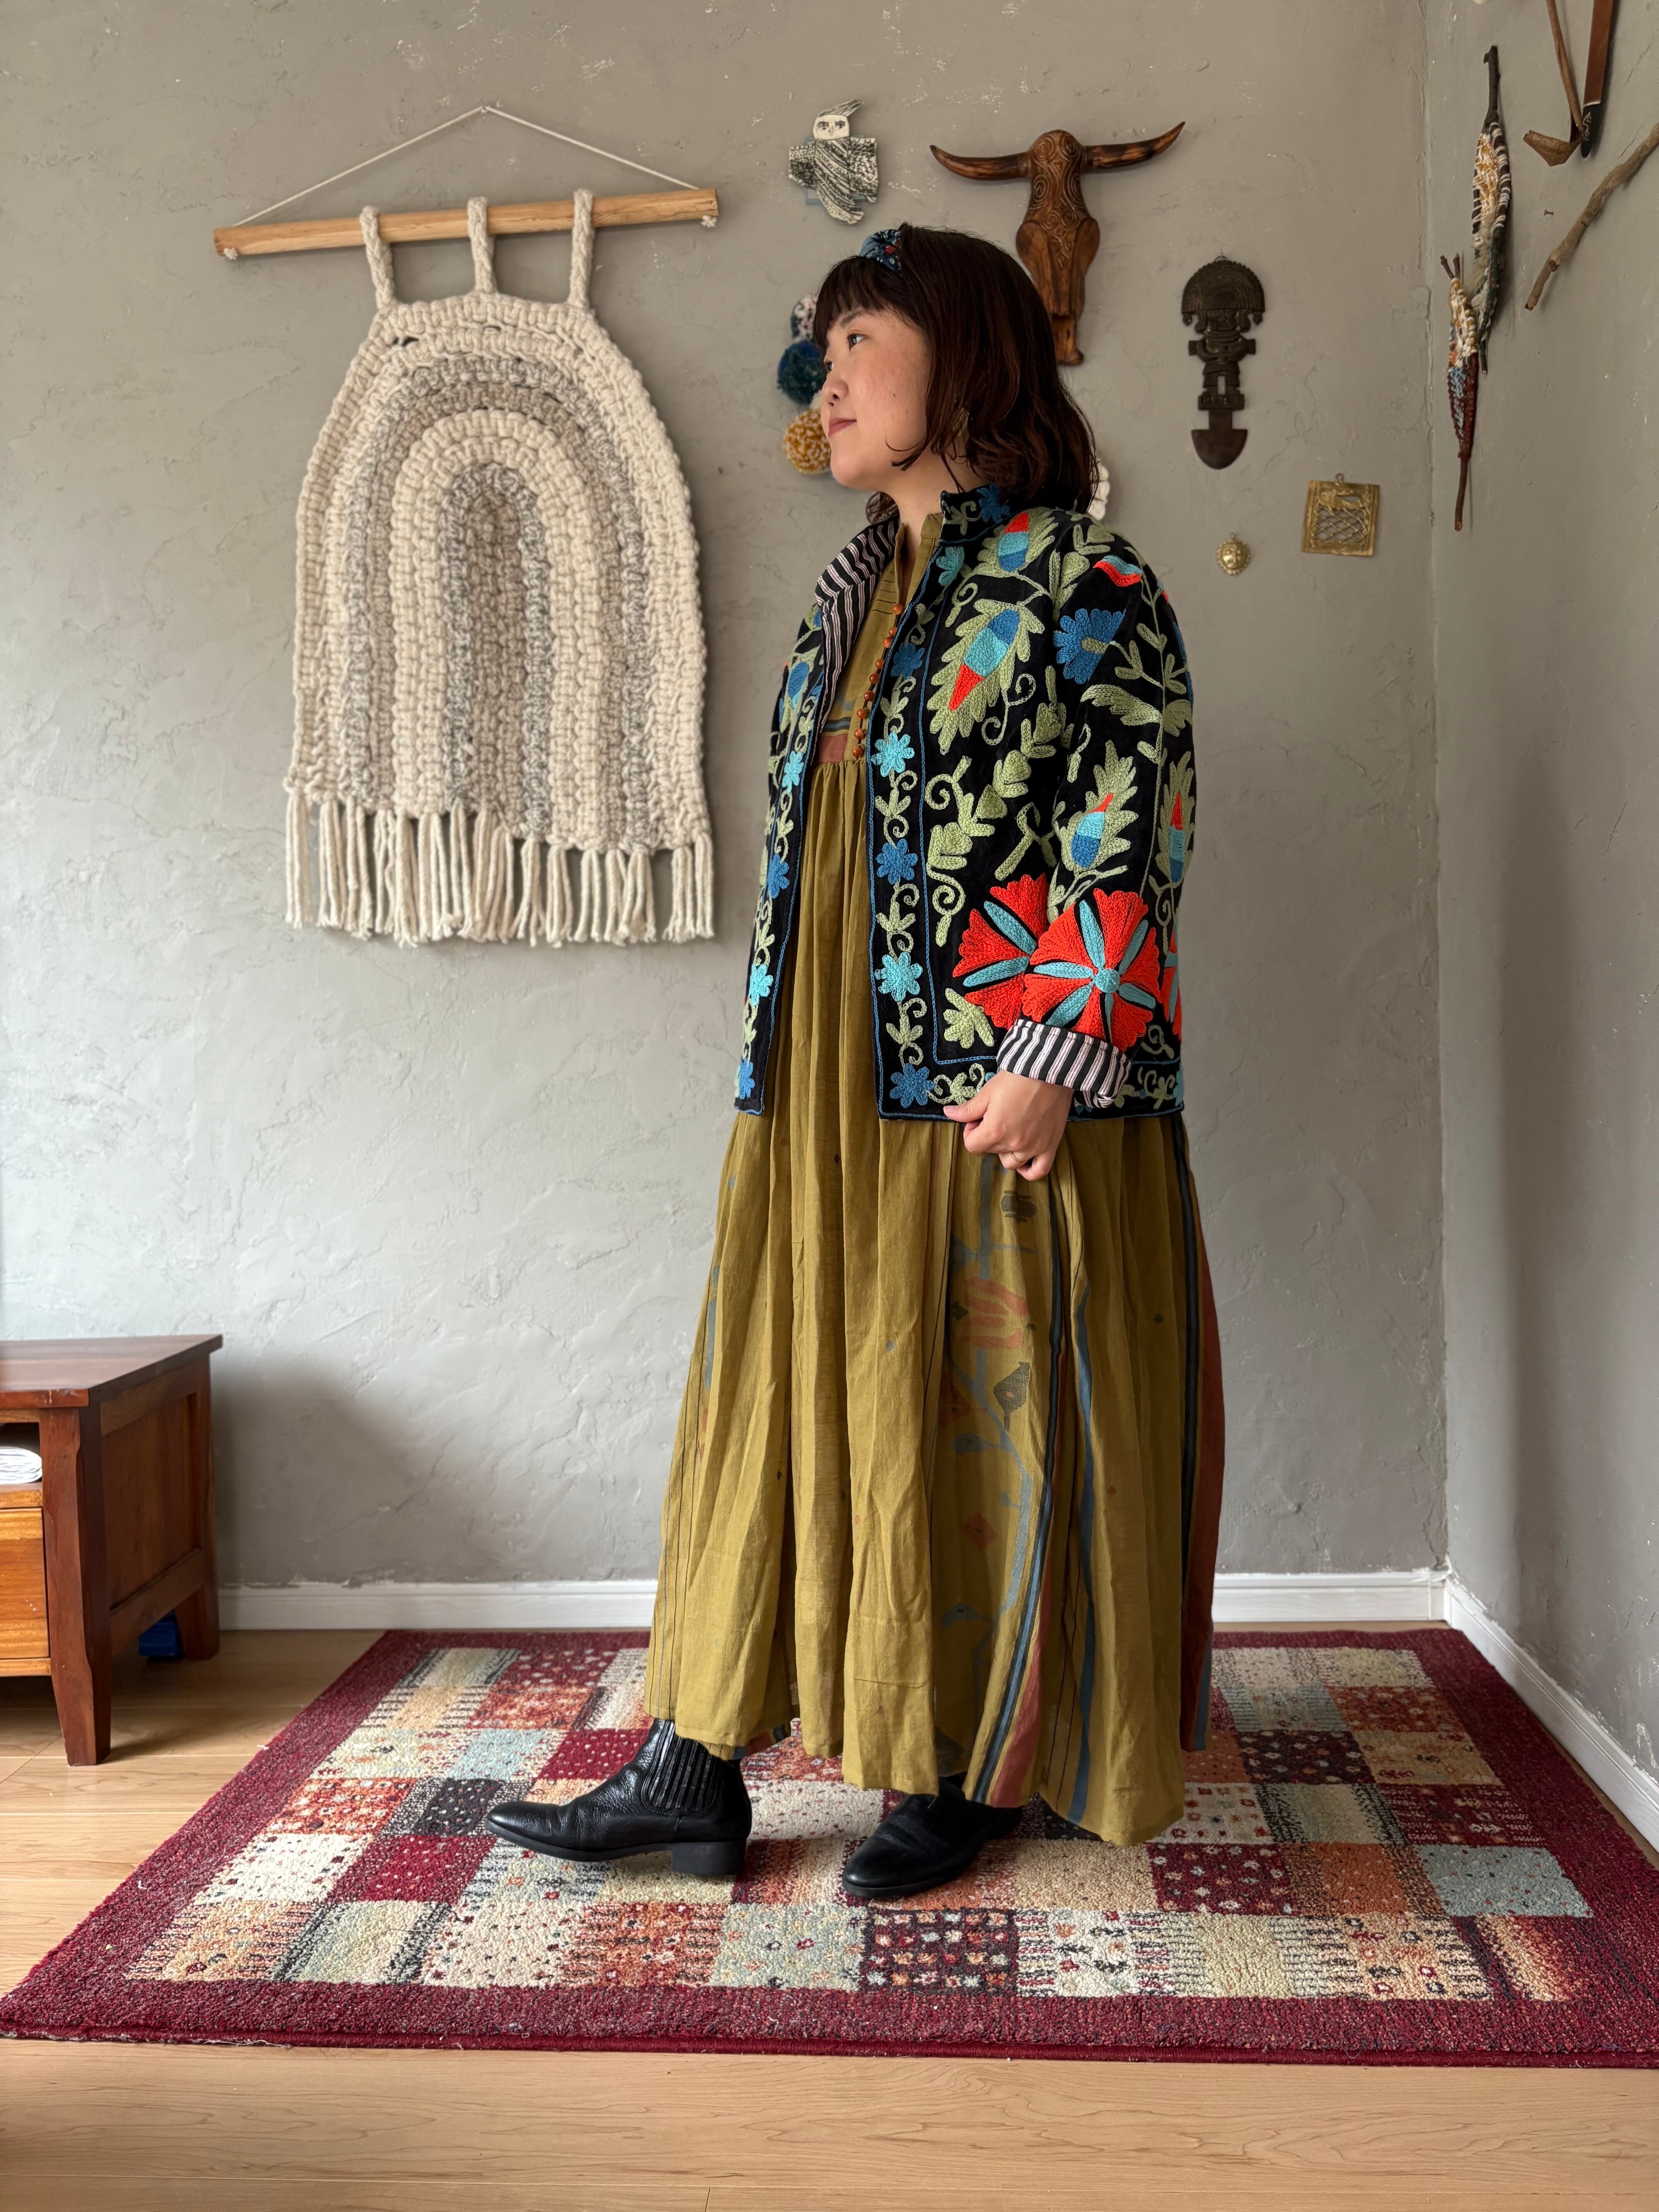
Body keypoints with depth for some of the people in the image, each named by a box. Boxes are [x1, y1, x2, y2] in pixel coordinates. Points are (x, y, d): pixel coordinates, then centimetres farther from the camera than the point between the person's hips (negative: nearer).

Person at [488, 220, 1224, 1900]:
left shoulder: (1077, 581, -6)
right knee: (778, 1404, 8)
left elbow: (1133, 846, -13)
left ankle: (970, 1771, 19)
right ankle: (694, 1773, 16)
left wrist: (1053, 1064, -19)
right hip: (820, 1091, 8)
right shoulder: (853, 590, 17)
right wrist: (781, 1066, 15)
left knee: (979, 1415, 3)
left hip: (996, 1089, -7)